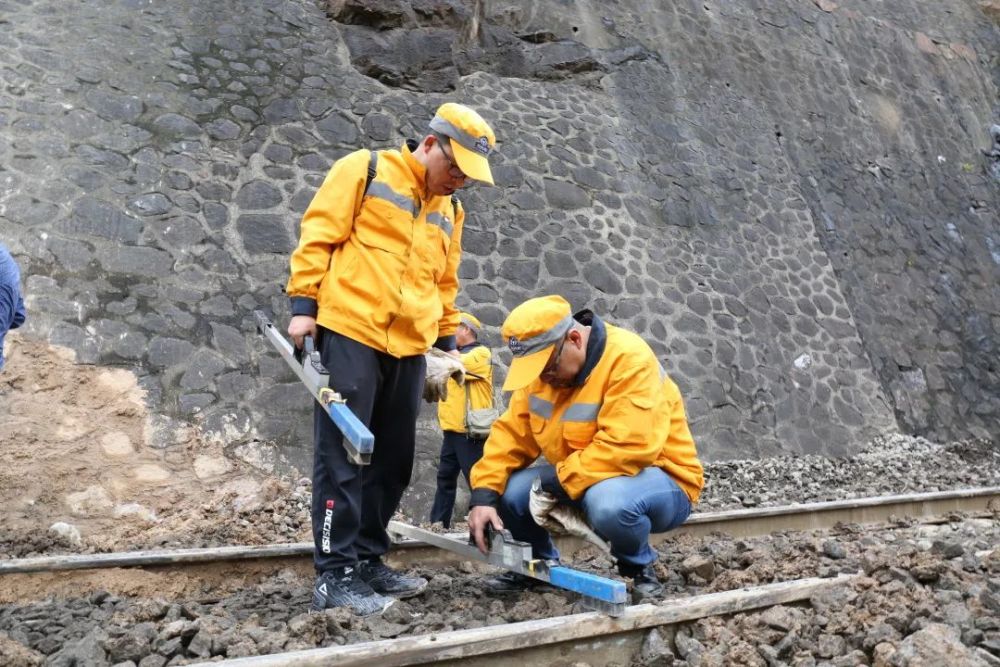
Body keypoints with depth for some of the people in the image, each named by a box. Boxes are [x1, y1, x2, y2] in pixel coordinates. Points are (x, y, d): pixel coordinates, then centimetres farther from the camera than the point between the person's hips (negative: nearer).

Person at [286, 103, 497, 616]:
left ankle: (368, 560, 20)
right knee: (342, 457, -5)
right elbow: (318, 236, -4)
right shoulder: (364, 170, 0)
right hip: (350, 333, -7)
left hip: (409, 349, 7)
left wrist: (447, 341, 18)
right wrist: (303, 304, -9)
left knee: (392, 461, 9)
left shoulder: (448, 211, 19)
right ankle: (334, 575, 0)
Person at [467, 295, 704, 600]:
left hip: (660, 481, -6)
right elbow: (512, 434, -3)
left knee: (608, 500, -40)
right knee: (505, 489, -13)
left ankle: (639, 568, -7)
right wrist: (484, 495, -16)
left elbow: (627, 448, -34)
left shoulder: (629, 359, -25)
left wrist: (556, 482, -27)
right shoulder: (542, 366, -2)